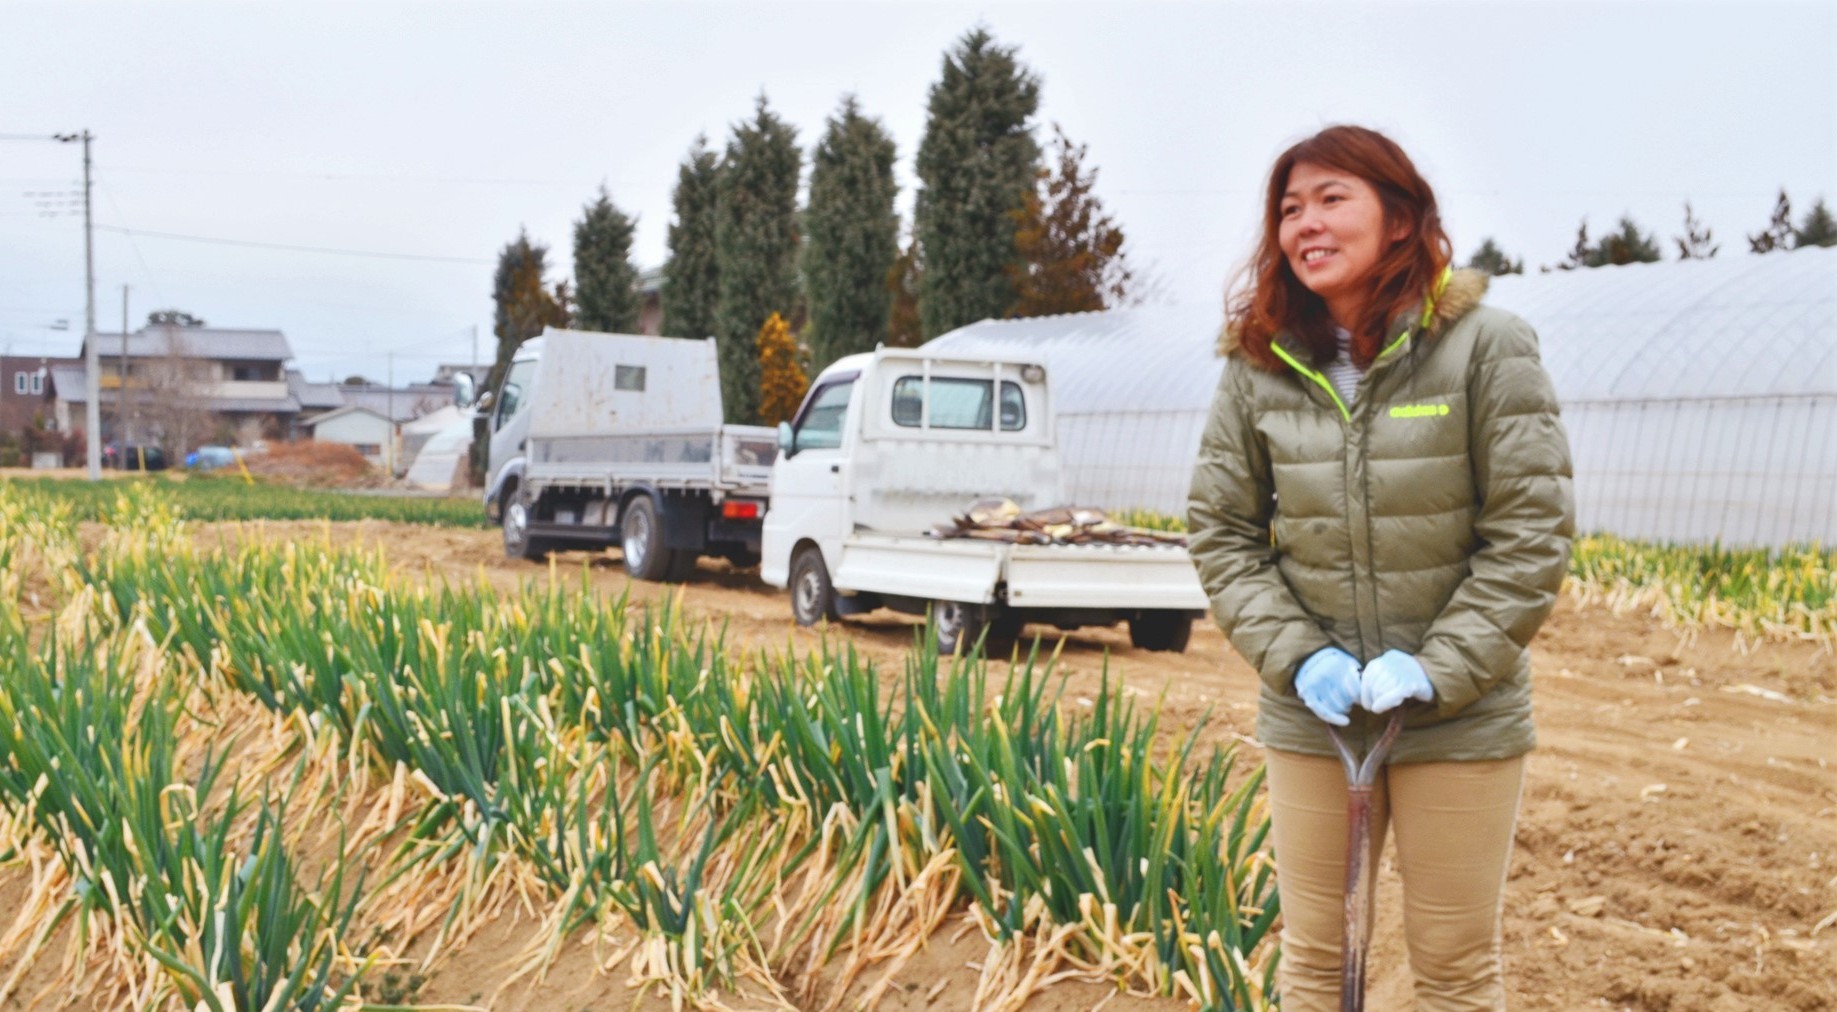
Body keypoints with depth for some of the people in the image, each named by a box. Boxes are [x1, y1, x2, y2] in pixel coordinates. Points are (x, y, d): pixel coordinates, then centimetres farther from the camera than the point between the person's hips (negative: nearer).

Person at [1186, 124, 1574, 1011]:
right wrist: (1295, 654, -9)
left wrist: (1439, 669, -15)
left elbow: (1530, 534, -9)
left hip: (1460, 721, -2)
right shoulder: (1258, 366, -1)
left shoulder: (1486, 347, -9)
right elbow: (1218, 532, 4)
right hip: (1309, 713, 2)